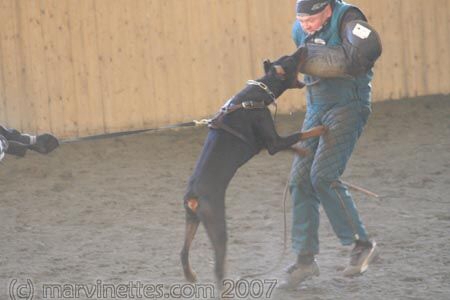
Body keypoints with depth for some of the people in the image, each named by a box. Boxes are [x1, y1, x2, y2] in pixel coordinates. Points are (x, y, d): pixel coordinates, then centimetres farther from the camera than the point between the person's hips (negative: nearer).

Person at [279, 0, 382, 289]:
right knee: (301, 180, 0)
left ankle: (362, 243, -6)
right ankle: (306, 259, 5)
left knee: (323, 176, -19)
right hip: (316, 110, 7)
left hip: (348, 107, -7)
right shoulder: (300, 30, 6)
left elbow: (369, 49, -36)